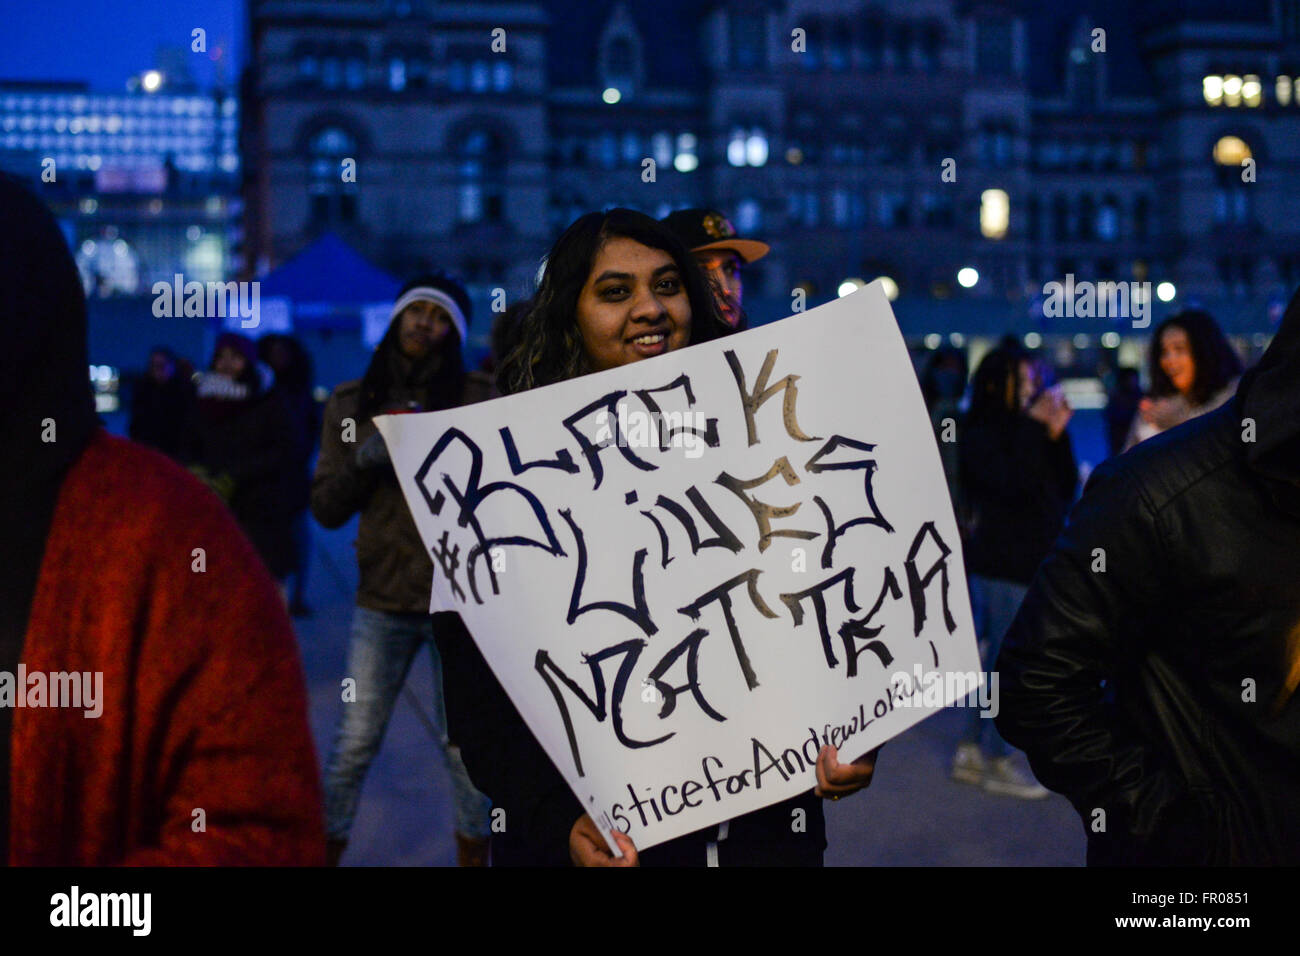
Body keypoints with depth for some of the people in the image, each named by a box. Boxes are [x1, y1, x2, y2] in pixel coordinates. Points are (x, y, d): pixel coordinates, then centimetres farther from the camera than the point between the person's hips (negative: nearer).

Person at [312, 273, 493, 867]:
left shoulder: (473, 403, 2)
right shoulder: (351, 405, 8)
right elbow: (324, 509, 7)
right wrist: (362, 460, -10)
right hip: (382, 599, 1)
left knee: (460, 742, 1)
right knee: (354, 745, 3)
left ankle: (474, 849, 20)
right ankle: (328, 846, 20)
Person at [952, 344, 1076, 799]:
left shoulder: (1024, 431, 12)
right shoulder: (980, 435, -9)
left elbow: (1066, 489, 9)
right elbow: (1012, 484, -24)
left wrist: (1057, 436, -1)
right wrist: (1034, 428, -19)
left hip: (1032, 560, 8)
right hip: (1004, 564, -8)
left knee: (994, 659, 13)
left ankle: (970, 752, 22)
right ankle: (997, 762, 3)